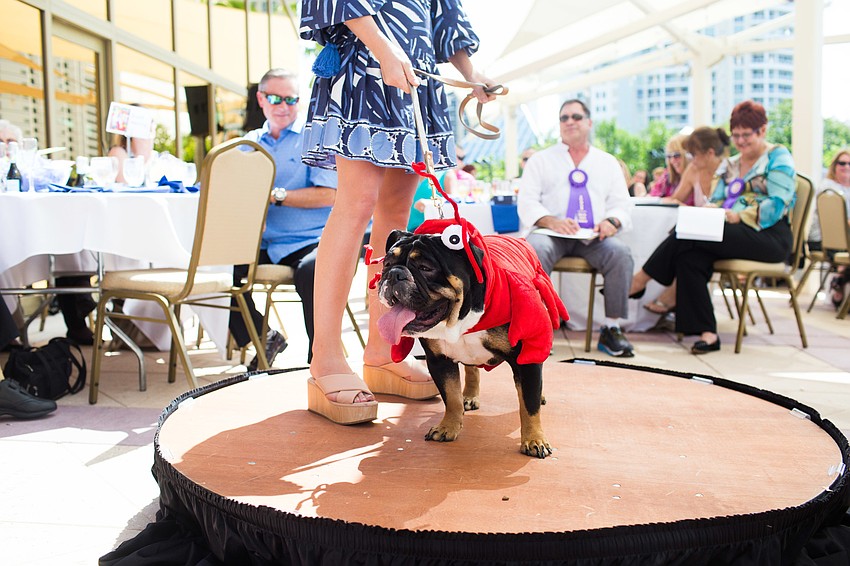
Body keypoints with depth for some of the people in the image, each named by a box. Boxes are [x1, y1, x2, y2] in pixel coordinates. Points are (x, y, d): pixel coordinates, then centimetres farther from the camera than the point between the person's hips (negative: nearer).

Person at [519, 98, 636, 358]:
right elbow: (527, 202, 4)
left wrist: (612, 221, -11)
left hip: (593, 237, 2)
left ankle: (611, 329, -20)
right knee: (536, 249, -36)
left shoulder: (608, 162, 21)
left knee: (620, 253, -29)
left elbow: (622, 204, 15)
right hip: (552, 234, -1)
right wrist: (552, 221, -17)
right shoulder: (541, 159, 15)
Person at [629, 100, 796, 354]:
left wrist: (740, 216, -24)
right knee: (689, 255, -28)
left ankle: (642, 280, -18)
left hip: (769, 236, -6)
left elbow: (777, 205, -10)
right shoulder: (730, 164, 24)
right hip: (734, 235, 6)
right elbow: (716, 200, 16)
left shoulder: (778, 157, 3)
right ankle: (707, 333, -31)